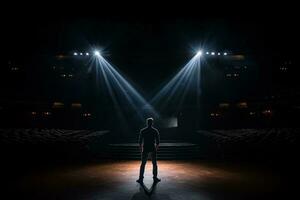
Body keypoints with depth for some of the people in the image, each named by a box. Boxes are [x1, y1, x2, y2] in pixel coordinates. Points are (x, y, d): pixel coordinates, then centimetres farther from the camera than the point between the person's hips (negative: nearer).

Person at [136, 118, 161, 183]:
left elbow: (140, 141, 0)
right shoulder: (155, 131, -2)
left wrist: (141, 149, 10)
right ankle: (155, 178, 16)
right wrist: (156, 149, 12)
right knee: (154, 164, 11)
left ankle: (141, 178, 7)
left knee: (143, 164, 7)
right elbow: (157, 141, 0)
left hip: (145, 149, 0)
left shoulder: (142, 131, -2)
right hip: (153, 149, 0)